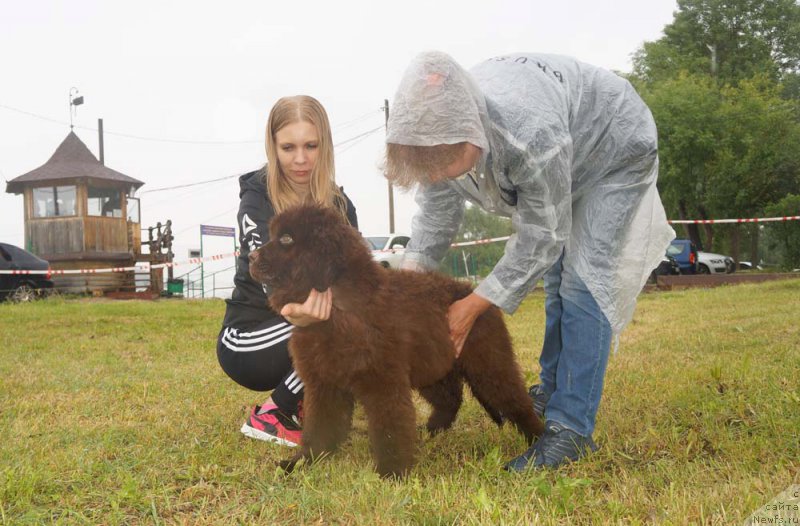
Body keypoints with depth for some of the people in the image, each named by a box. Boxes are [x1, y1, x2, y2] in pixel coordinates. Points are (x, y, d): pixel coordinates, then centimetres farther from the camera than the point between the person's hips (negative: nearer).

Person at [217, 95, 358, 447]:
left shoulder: (339, 205, 1)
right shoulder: (257, 198, -14)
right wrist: (295, 313, -54)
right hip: (248, 338, -5)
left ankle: (304, 401, 1)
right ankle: (270, 416, -11)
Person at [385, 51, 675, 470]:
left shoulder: (532, 137, -47)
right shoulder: (439, 133, -27)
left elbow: (542, 236, -33)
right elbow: (436, 213, -11)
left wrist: (476, 304, -30)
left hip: (618, 148, -7)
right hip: (569, 160, 7)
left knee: (584, 281, -17)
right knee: (556, 280, 13)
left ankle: (571, 428, -16)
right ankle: (552, 390, 29)